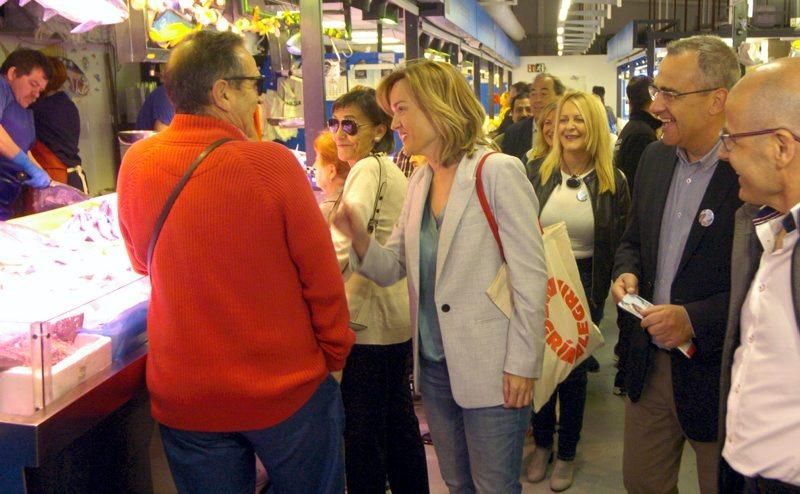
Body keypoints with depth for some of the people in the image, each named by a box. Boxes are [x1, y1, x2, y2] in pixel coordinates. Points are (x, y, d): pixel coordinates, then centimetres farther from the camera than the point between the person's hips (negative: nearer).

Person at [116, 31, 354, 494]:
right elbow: (322, 277, -12)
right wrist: (336, 356, 2)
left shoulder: (136, 164, -5)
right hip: (289, 390, -3)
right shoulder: (271, 163, -18)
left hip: (184, 396, 4)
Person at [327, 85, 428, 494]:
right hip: (400, 312, 10)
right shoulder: (392, 170, 16)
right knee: (398, 417, 20)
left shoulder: (367, 168, -12)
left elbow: (344, 242, -26)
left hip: (371, 316, -10)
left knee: (362, 428, 0)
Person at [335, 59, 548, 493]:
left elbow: (531, 277, -14)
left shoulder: (497, 172, -13)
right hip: (434, 364, 7)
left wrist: (522, 364, -15)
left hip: (490, 369, -7)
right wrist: (359, 238, -12)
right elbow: (392, 268, 8)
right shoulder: (419, 181, 8)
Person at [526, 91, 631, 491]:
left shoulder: (613, 181, -6)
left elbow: (620, 244, -4)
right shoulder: (539, 173, -1)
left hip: (585, 285, -1)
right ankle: (542, 443, 33)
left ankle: (567, 453, 29)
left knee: (573, 369, 10)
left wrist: (602, 290, -7)